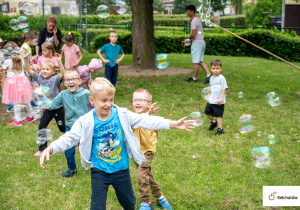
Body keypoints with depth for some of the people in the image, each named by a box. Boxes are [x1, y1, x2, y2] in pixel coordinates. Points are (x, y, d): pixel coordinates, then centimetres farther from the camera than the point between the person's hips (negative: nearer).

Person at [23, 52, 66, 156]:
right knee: (42, 127, -1)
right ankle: (42, 149, 8)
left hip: (58, 108, -4)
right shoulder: (39, 78, -3)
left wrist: (59, 61, -46)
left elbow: (63, 74, -35)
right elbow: (29, 70, -5)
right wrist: (26, 59, -18)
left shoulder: (55, 79, -17)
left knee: (62, 128, 10)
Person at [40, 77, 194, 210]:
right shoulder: (86, 122, -15)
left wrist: (173, 124, -13)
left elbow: (145, 121, -9)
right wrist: (50, 149, -30)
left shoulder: (122, 115, -11)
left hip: (121, 169, 2)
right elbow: (69, 138, -13)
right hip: (99, 172, -2)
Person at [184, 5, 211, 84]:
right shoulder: (198, 19, 14)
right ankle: (208, 75, 5)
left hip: (197, 43, -10)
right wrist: (189, 39, 13)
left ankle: (194, 78, 12)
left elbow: (193, 35, -23)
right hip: (202, 42, 10)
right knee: (200, 61, 13)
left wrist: (188, 39, -4)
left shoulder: (194, 21, -17)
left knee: (196, 62, 2)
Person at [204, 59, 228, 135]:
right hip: (211, 100, 7)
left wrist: (220, 98, -22)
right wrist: (210, 95, 20)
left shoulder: (221, 78, -11)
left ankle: (220, 129, 5)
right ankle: (213, 122, 39)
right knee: (208, 112, 13)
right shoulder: (211, 78, 10)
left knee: (218, 115, -4)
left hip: (219, 102, -7)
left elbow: (224, 89, -15)